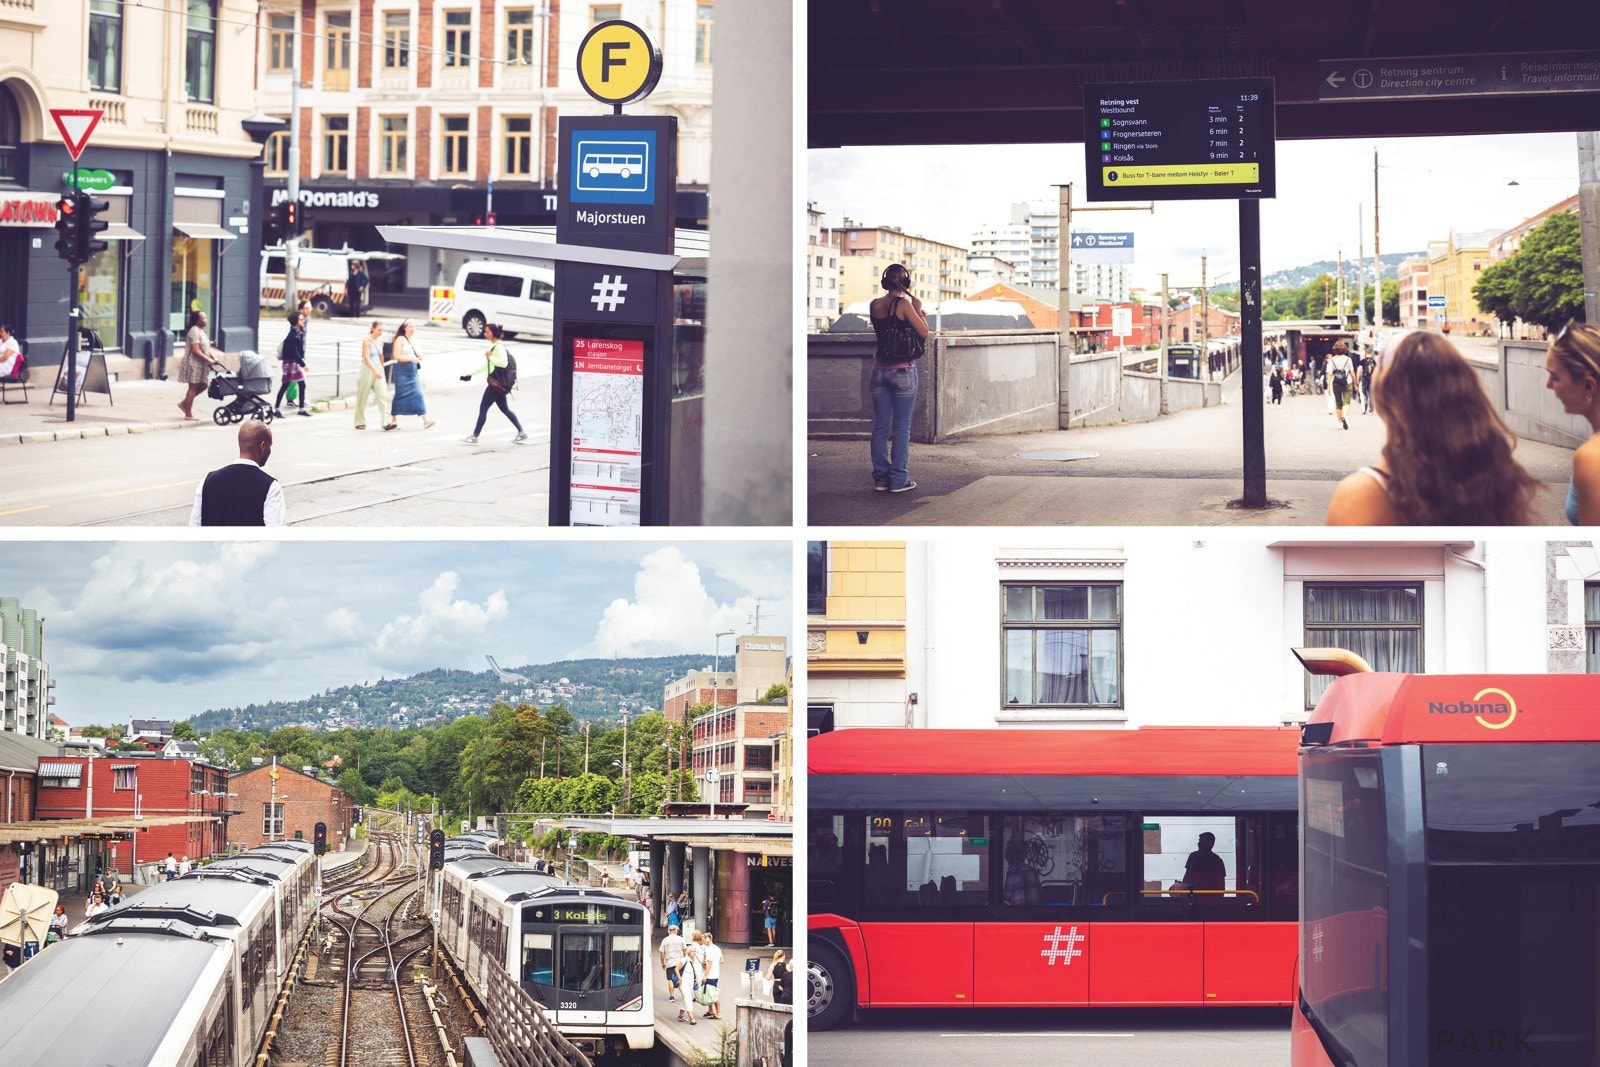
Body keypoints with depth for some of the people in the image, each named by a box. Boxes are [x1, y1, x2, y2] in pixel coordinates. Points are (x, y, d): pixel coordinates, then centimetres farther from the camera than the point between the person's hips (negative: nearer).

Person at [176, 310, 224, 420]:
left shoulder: (201, 330, 14)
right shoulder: (194, 331, -17)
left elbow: (207, 348, 15)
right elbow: (196, 350, -23)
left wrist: (214, 358, 0)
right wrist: (209, 360, -24)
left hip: (201, 365, 9)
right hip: (193, 364, -9)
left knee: (202, 386, 13)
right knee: (193, 387, -3)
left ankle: (184, 403, 26)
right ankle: (188, 415, 4)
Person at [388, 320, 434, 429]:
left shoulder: (414, 340, 15)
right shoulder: (400, 339, -6)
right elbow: (396, 356, -14)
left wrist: (419, 356, 1)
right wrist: (411, 358, -21)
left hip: (414, 371, 6)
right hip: (402, 372, -6)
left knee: (418, 394, -4)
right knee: (400, 395, 2)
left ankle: (425, 420, -13)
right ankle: (394, 420, 14)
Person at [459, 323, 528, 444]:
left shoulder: (499, 346, -15)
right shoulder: (493, 346, 15)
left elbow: (503, 363, -31)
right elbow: (486, 366, 23)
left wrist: (490, 356, -19)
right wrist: (471, 374, 21)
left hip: (497, 383, -10)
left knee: (483, 408, -4)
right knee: (504, 408, 14)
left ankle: (474, 436, 3)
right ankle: (521, 433, 16)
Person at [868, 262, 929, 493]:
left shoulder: (875, 305, 4)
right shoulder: (904, 304, -12)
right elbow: (924, 332, -9)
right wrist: (918, 309, 5)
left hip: (880, 369, 5)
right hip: (903, 370, -5)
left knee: (880, 426, 9)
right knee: (901, 427, 1)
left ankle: (880, 477, 11)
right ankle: (898, 479, 2)